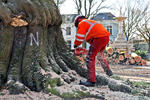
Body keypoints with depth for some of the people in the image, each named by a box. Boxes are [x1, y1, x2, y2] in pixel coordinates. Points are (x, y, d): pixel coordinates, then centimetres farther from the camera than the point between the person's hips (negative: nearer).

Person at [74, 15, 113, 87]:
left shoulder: (82, 23, 8)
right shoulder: (90, 22, 34)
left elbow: (80, 37, 2)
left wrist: (76, 44, 20)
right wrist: (93, 46, 38)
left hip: (99, 38, -9)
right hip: (106, 37, 9)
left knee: (90, 58, -6)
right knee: (99, 54, 32)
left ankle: (91, 81, -12)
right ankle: (108, 71, 40)